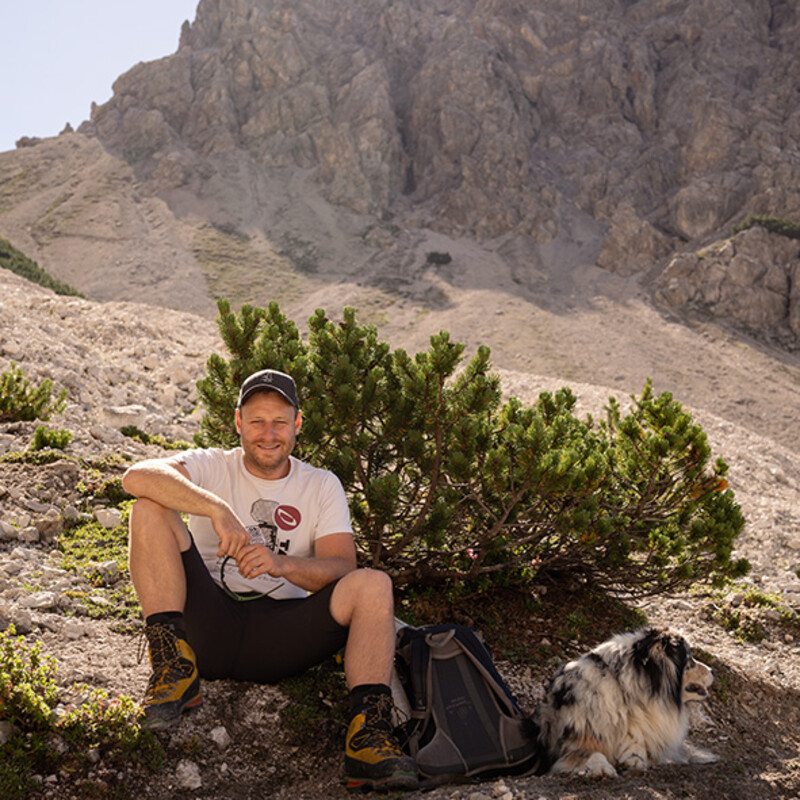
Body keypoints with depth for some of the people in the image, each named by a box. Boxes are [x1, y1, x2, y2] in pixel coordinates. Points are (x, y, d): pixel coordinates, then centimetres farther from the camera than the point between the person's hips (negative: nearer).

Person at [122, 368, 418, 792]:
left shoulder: (322, 486, 12)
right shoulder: (212, 466, 7)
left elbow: (342, 567, -4)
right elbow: (137, 476, -15)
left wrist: (282, 564, -24)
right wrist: (216, 507, -29)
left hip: (279, 637, 1)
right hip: (208, 626, 0)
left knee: (373, 585, -22)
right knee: (149, 509, -17)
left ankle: (368, 736, -29)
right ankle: (175, 667, -20)